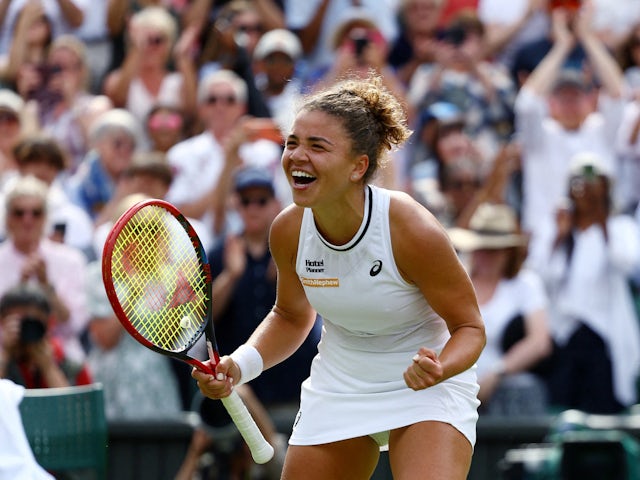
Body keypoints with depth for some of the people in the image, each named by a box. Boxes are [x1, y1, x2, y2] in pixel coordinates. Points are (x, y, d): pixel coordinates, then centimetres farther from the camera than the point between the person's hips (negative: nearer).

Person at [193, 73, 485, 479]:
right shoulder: (288, 231, -11)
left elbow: (470, 327, -14)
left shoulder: (413, 231, -25)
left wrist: (439, 370, -35)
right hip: (337, 393, 5)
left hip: (427, 388, -5)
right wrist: (238, 366, -8)